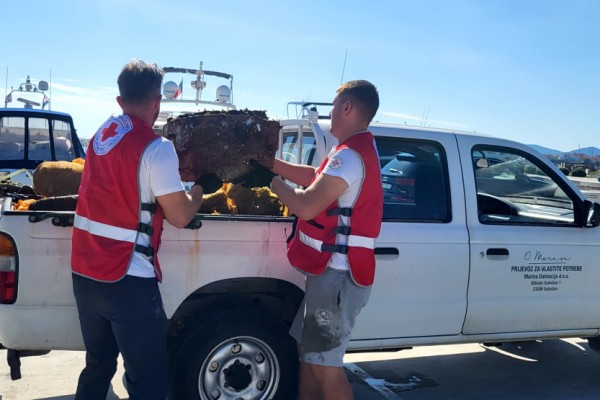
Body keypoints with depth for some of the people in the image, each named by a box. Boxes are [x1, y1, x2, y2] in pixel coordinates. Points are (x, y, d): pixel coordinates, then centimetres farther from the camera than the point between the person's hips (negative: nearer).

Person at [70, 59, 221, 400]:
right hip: (127, 281, -8)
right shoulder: (156, 148, -14)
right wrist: (202, 186, 8)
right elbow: (180, 217, -10)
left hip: (85, 274, 8)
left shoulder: (100, 135, 8)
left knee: (98, 367, 22)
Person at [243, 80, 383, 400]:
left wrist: (271, 180, -7)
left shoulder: (350, 155, -19)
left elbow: (306, 206, -22)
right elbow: (315, 177, 20)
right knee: (308, 352, 20)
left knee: (326, 366, -2)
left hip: (337, 274, -11)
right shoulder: (358, 150, 15)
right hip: (331, 270, 11)